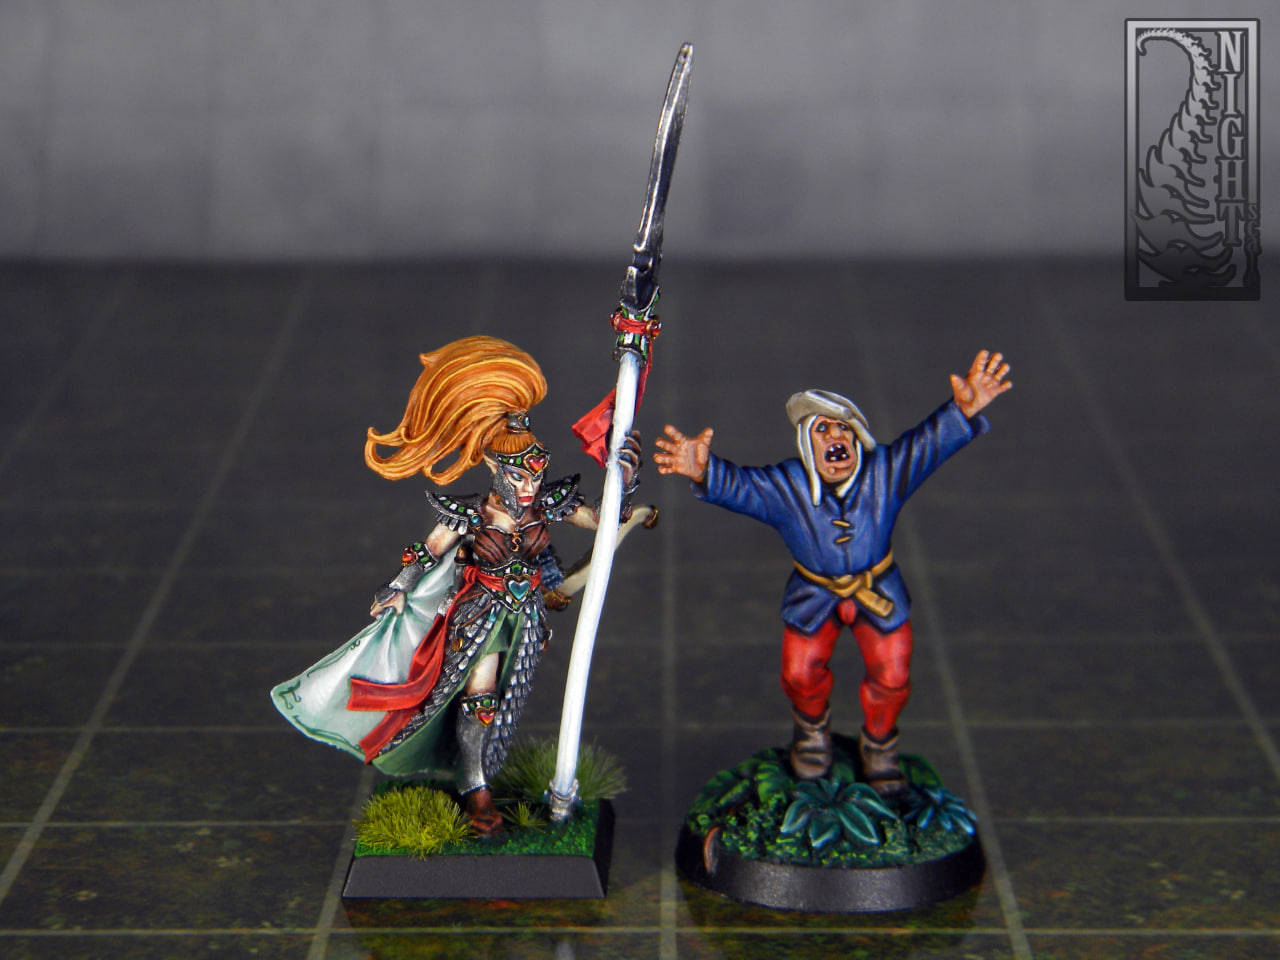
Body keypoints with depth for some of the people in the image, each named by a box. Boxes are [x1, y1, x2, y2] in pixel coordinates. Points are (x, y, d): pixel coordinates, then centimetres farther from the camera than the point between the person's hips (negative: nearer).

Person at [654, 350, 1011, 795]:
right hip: (814, 594, 0)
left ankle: (878, 745, 34)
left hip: (879, 591, 0)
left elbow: (932, 439, -40)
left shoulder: (885, 472, -25)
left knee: (891, 678, 0)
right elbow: (735, 484, -40)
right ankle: (812, 728, 40)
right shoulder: (785, 488, -26)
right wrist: (704, 472, -66)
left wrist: (963, 412, -62)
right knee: (800, 675, 1)